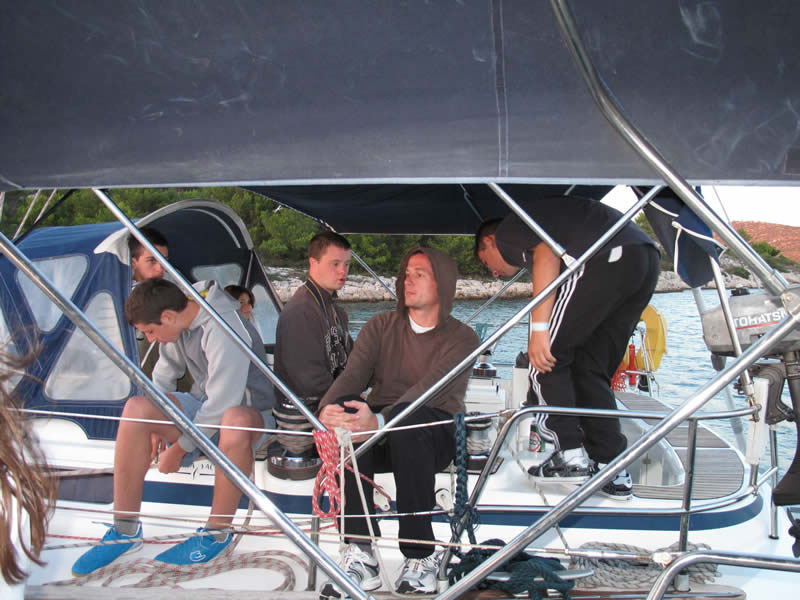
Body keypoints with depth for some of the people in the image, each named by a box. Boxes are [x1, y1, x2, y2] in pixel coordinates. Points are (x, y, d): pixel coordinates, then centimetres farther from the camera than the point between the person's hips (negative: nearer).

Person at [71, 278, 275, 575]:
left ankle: (216, 534, -23)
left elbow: (222, 404, -28)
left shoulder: (224, 332, -29)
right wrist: (156, 426, 8)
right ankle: (125, 531, -11)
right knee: (137, 407, -19)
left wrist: (178, 449, -17)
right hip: (203, 406, 7)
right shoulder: (182, 318, -4)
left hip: (245, 409, -7)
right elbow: (166, 368, 13)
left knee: (235, 421, -44)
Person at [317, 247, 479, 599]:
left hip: (435, 435, -3)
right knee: (343, 415, -30)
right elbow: (352, 375, -4)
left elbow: (429, 390, -19)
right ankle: (360, 555, -28)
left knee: (406, 423, -37)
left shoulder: (461, 338, -1)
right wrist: (327, 408, -28)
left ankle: (420, 557, -25)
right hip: (382, 437, 3)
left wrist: (380, 421, -38)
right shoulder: (381, 326, 12)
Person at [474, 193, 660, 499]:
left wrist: (540, 328, -16)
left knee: (546, 357, 2)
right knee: (592, 370, 14)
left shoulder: (509, 228, 13)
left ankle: (571, 454, 2)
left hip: (607, 257, -9)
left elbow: (547, 254, -11)